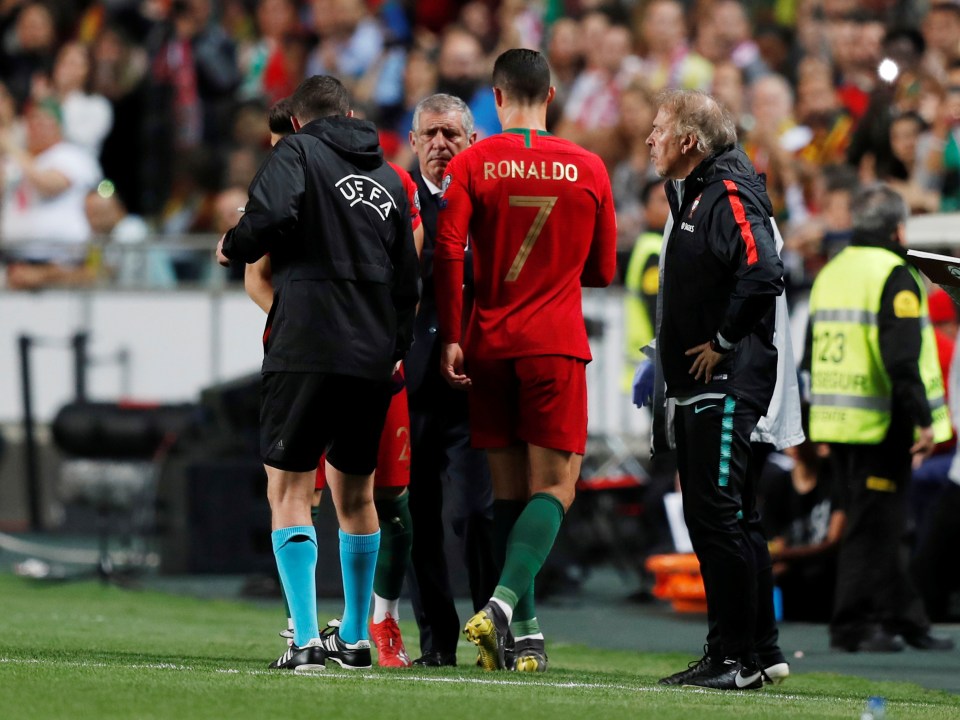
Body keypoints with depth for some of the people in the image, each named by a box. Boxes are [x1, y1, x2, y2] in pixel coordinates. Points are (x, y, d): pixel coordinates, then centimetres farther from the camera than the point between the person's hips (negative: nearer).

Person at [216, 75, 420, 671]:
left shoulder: (298, 152, 1)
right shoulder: (388, 179, 18)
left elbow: (271, 216, -19)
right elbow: (408, 278, 19)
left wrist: (232, 247, 1)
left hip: (307, 350, -6)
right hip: (373, 359, 6)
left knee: (289, 490, -3)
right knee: (356, 494, 17)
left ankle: (306, 639, -14)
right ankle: (355, 637, 21)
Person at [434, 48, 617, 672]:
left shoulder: (472, 164, 1)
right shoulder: (588, 169, 4)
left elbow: (448, 251, -10)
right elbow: (603, 270, 10)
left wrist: (451, 337, -5)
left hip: (490, 343, 2)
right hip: (557, 345, -1)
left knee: (510, 491, 8)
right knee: (554, 486, -3)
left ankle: (524, 633, 5)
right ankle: (504, 604, -24)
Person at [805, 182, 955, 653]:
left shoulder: (830, 273, 15)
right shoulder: (894, 277, -12)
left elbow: (812, 355, 19)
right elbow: (903, 360, -20)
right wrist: (923, 420, -19)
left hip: (836, 420, 9)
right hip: (880, 424, -8)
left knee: (880, 526, 14)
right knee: (874, 527, -2)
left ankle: (907, 620, 20)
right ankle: (852, 626, 0)